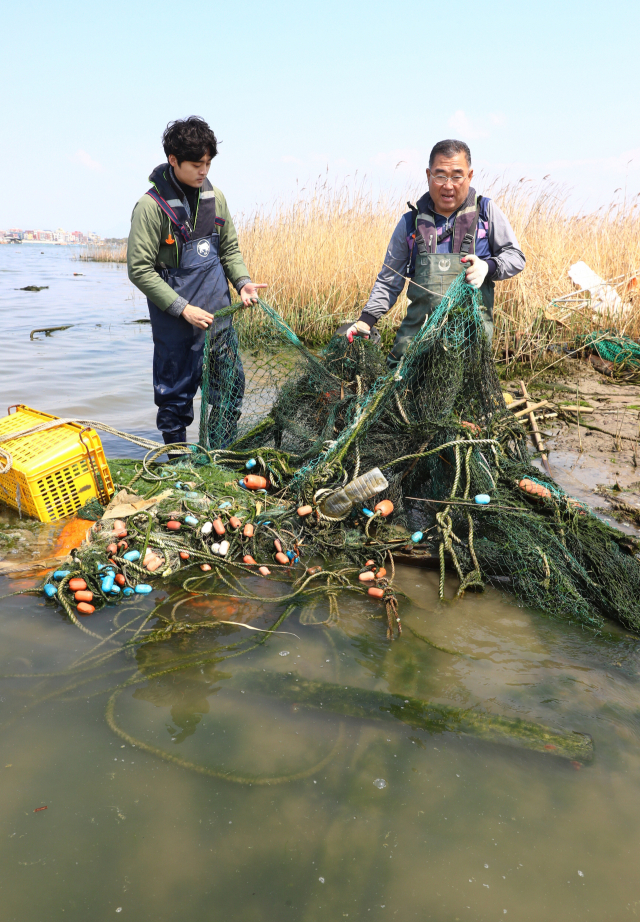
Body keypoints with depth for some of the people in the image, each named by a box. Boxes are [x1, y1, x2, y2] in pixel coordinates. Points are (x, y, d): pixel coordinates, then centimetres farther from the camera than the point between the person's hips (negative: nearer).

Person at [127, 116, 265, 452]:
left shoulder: (214, 197, 5)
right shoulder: (151, 205, -12)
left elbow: (230, 248, 15)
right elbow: (140, 269, -13)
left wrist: (242, 281, -5)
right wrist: (183, 308, -16)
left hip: (218, 313, 5)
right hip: (174, 321, -5)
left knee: (231, 385, 7)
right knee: (176, 392, 7)